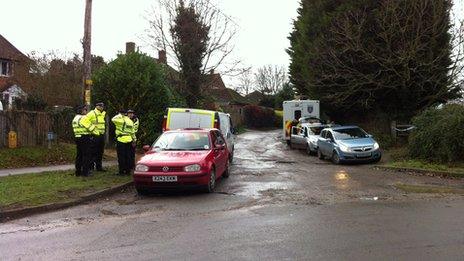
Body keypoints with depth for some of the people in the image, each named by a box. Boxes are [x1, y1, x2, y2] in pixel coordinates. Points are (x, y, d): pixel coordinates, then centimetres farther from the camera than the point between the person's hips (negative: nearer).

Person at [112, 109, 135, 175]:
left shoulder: (121, 120, -12)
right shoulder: (130, 121, 11)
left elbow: (113, 119, -7)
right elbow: (132, 132, 14)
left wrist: (119, 115, 2)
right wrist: (133, 139, 20)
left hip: (121, 140, -6)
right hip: (129, 140, 6)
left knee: (121, 156, -1)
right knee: (128, 156, 10)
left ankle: (122, 171, 1)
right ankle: (128, 171, 13)